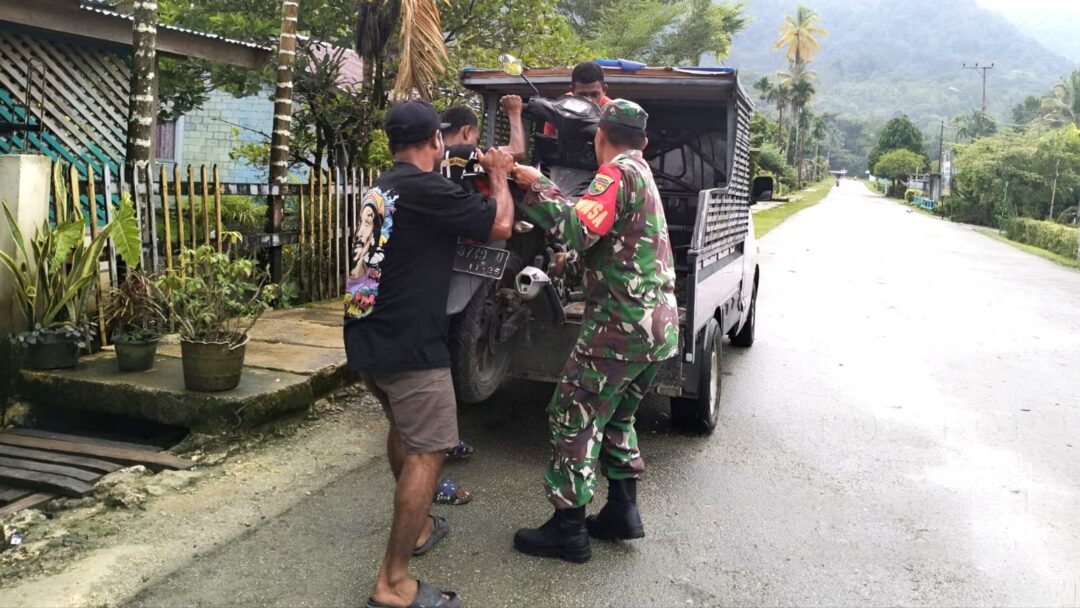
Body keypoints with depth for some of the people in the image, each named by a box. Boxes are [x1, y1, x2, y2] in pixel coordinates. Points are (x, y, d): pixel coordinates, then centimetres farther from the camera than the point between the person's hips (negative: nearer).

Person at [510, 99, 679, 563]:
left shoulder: (618, 173, -12)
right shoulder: (642, 172, 18)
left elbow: (577, 229, -26)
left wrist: (537, 186, -16)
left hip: (622, 324, -9)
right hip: (658, 326, 9)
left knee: (574, 417, -1)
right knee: (614, 416, 21)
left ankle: (568, 530, 5)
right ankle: (623, 512, 26)